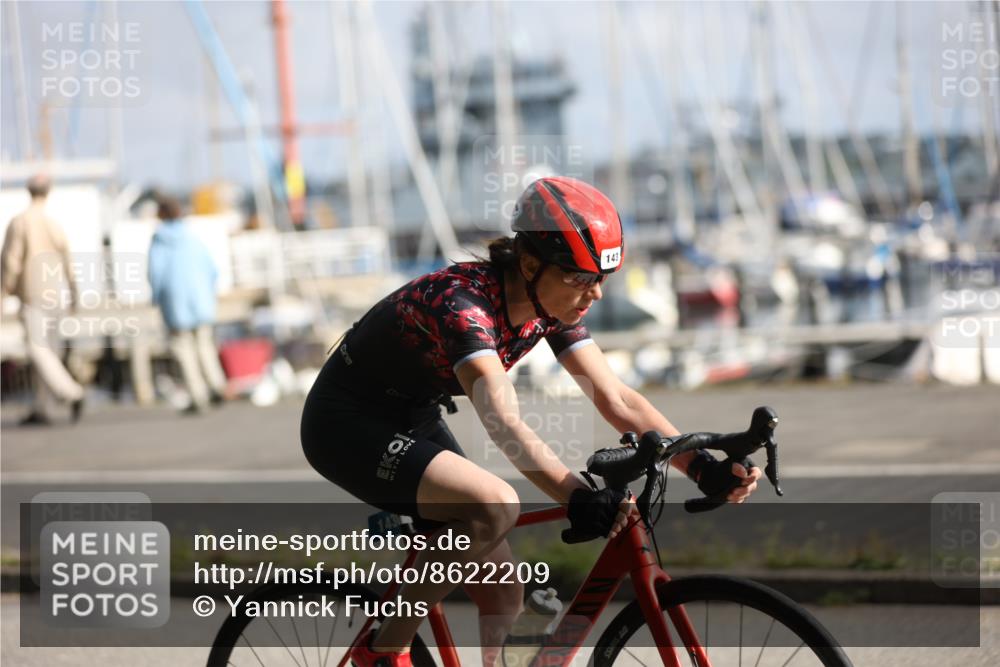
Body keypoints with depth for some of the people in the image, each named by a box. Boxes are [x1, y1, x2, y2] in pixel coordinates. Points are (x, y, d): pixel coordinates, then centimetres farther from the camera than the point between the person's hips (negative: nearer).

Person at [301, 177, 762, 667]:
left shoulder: (550, 308, -8)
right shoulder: (464, 302, -32)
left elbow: (618, 401, -10)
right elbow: (503, 422, -45)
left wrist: (703, 466, -23)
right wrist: (577, 498, -58)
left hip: (413, 421, 9)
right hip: (349, 424, -9)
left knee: (502, 597, 2)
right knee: (494, 507, -31)